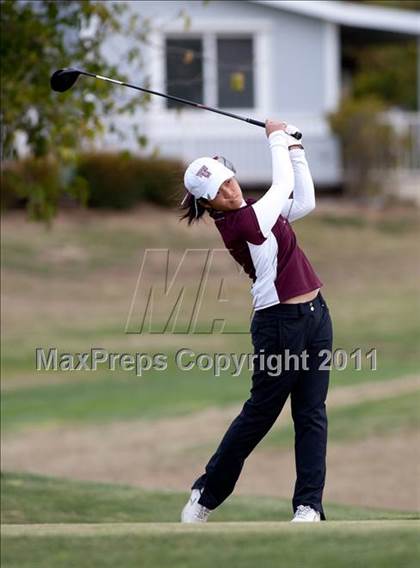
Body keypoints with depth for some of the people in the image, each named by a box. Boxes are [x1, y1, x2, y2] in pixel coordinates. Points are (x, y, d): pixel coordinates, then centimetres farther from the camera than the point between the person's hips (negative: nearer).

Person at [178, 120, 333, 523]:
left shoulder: (255, 212, 9)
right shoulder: (241, 223, -16)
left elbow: (305, 201, 16)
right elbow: (284, 183, -5)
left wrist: (295, 149, 12)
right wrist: (277, 137, 9)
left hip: (315, 314, 8)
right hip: (280, 324, -8)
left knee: (312, 412, 3)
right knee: (260, 413, 2)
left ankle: (309, 504, 2)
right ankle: (206, 494, 17)